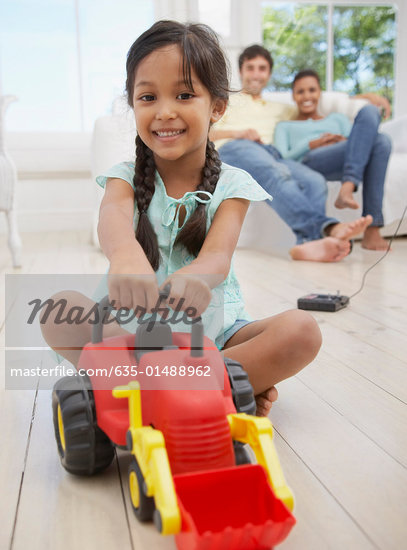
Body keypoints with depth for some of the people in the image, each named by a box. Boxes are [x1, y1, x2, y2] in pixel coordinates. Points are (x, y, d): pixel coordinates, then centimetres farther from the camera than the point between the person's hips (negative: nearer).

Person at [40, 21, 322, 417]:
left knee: (302, 331, -23)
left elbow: (218, 256, -19)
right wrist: (125, 255, -51)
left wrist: (194, 279, -46)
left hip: (215, 332, 0)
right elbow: (113, 218, -25)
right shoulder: (126, 178, 1)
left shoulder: (231, 185, 0)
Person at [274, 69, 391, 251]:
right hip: (309, 163, -3)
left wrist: (346, 142, -4)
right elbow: (281, 159, 10)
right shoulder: (284, 127, 32)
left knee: (381, 141, -33)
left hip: (349, 163, 3)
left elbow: (358, 142, 20)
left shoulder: (338, 119, 39)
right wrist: (313, 144, -6)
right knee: (370, 112, -21)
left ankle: (372, 229, -39)